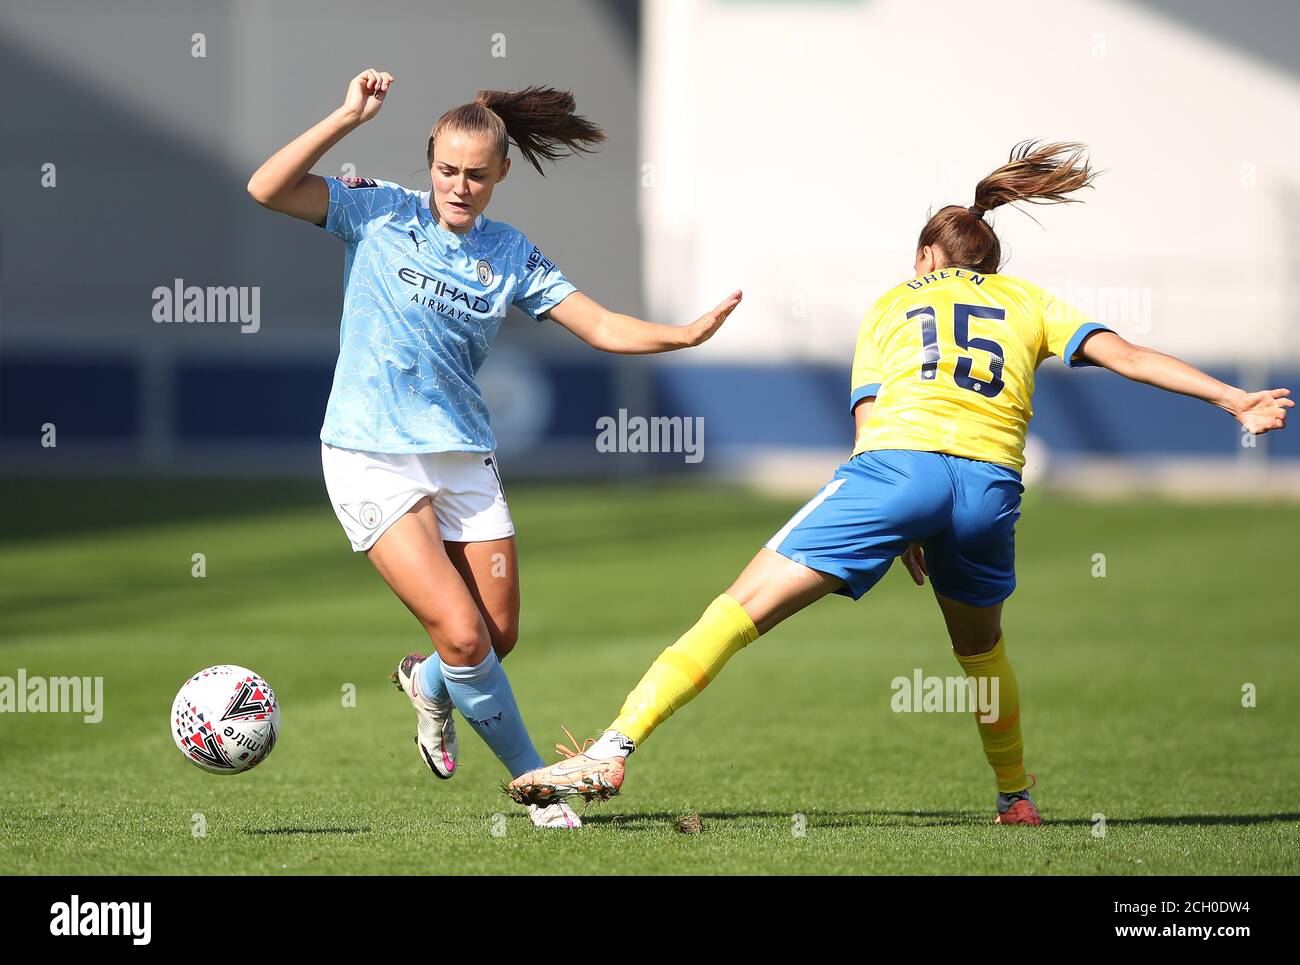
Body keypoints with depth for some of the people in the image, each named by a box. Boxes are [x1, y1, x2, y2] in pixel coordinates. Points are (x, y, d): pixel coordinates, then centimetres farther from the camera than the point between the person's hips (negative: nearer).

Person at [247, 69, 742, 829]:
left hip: (464, 454, 4)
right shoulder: (379, 213, -3)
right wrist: (349, 119, -19)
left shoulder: (510, 254, 6)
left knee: (499, 635, 5)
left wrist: (684, 335, -14)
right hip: (374, 458, -4)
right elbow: (267, 189, -13)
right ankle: (534, 779, 5)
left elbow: (601, 326, 3)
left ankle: (429, 683, 41)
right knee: (463, 632, -14)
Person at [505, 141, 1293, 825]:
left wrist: (898, 532, 20)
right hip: (992, 479, 2)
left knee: (747, 605, -4)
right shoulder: (1026, 301, 28)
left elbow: (869, 421, 16)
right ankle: (1017, 797, 38)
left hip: (899, 459, -2)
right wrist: (1236, 400, 17)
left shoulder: (892, 305, 27)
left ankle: (612, 751, -14)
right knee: (979, 641, 31)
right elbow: (1123, 354, 16)